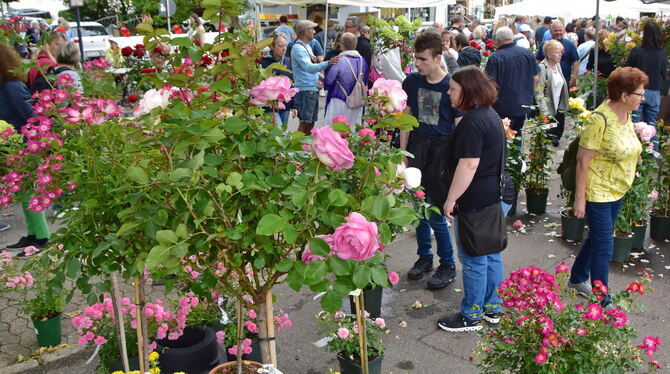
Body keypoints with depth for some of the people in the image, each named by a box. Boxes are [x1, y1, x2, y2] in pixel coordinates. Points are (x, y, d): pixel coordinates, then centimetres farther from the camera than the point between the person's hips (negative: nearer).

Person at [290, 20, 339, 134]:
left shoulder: (308, 45, 16)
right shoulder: (298, 48, -15)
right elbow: (308, 67, -30)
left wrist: (319, 77, 11)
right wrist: (327, 63, -42)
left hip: (313, 89, 9)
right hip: (305, 90, -9)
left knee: (310, 122, 14)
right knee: (304, 122, -8)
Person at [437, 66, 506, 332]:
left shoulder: (473, 121, -20)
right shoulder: (490, 115, 13)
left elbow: (469, 164, -25)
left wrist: (451, 199, -19)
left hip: (476, 201, -10)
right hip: (496, 197, 10)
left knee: (474, 260, 2)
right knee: (491, 254, 19)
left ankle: (471, 316, 15)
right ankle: (492, 308, 32)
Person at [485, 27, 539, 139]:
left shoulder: (495, 58, -17)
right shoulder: (528, 53, 1)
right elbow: (536, 77, 8)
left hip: (503, 106, -5)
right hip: (524, 104, 5)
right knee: (517, 132, 20)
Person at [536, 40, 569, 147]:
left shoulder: (558, 65, 11)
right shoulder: (542, 68, -15)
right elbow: (538, 92, -19)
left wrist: (564, 106, 15)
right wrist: (544, 112, -22)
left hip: (559, 109, 8)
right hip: (548, 110, -8)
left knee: (559, 131, 10)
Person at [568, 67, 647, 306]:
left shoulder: (626, 116, 4)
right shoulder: (600, 120, -22)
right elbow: (583, 160, -20)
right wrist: (579, 198, -19)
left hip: (617, 192, 8)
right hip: (597, 193, -8)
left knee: (597, 239, 21)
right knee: (604, 246, -1)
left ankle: (578, 279, 41)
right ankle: (601, 301, 13)